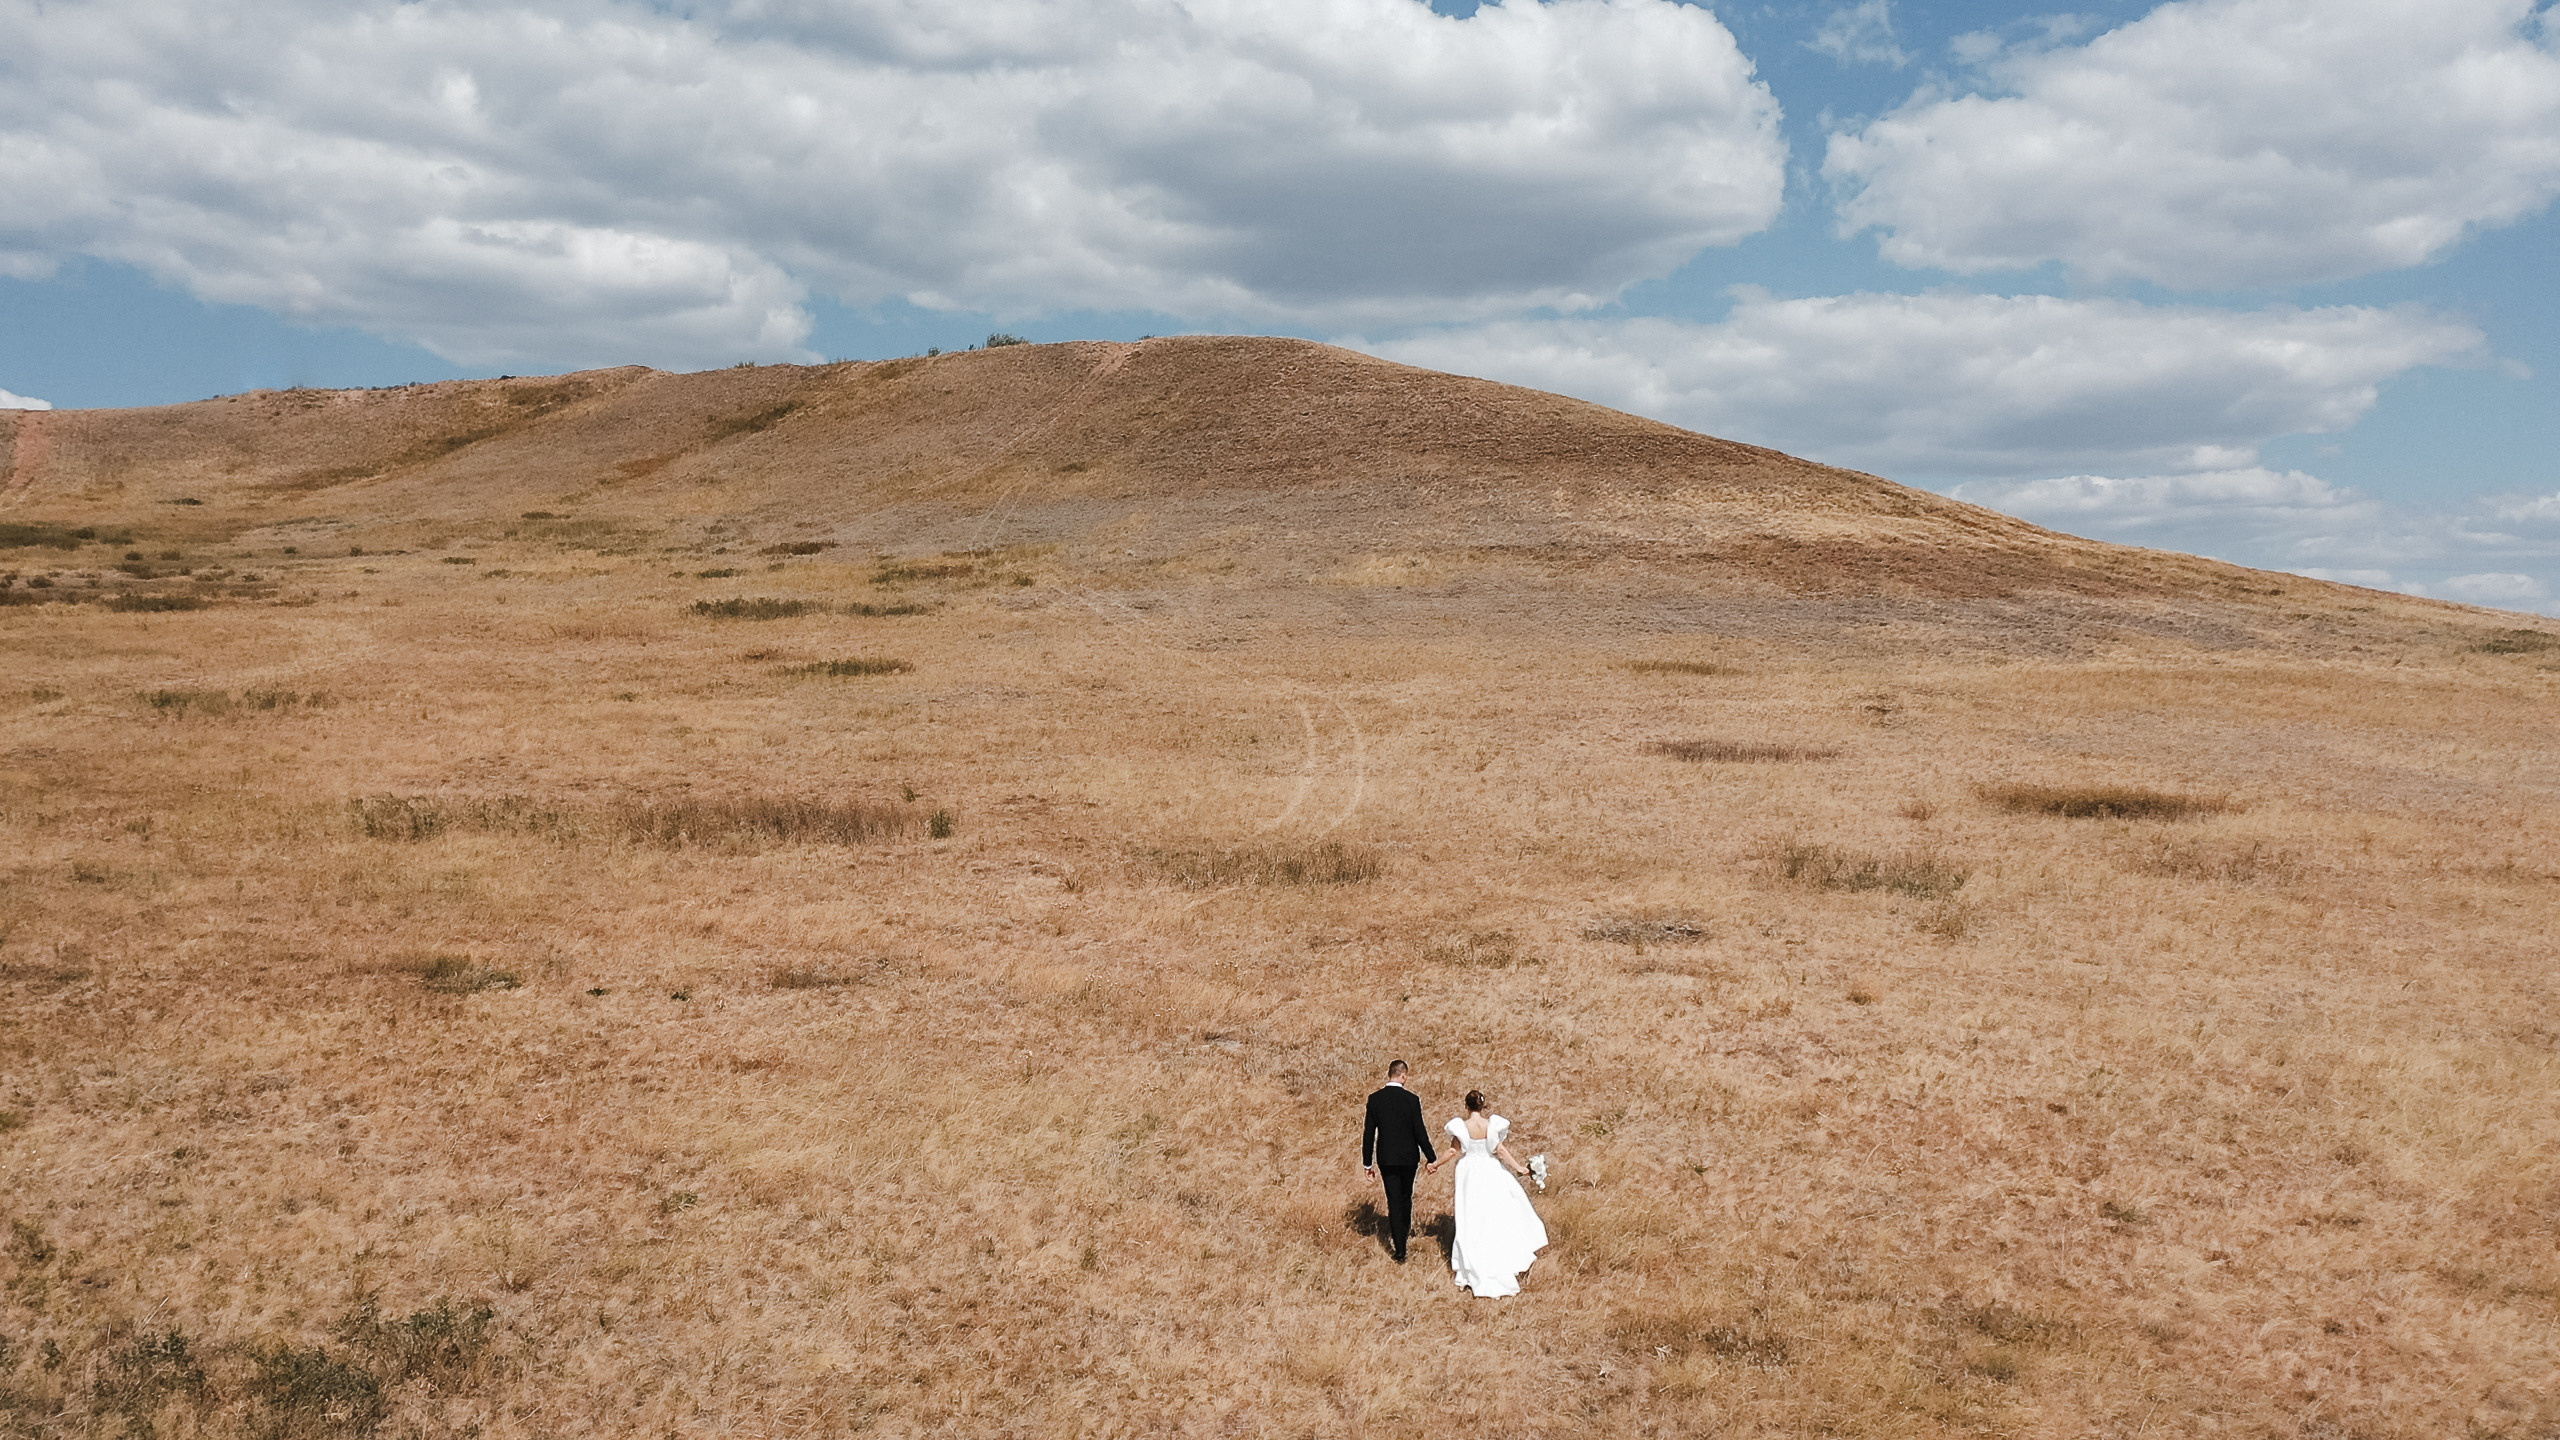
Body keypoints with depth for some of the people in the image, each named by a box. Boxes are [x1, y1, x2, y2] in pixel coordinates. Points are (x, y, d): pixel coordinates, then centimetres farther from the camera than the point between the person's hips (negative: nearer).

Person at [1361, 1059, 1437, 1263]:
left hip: (1385, 1158, 1)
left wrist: (1367, 1162, 6)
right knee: (1406, 1197, 22)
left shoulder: (1374, 1099, -6)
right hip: (1408, 1156, -1)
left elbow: (1368, 1132, -2)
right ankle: (1405, 1231, 44)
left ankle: (1400, 1251, 0)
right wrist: (1431, 1158, 1)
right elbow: (1420, 1132, -10)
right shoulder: (1411, 1099, -13)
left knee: (1394, 1201, 4)